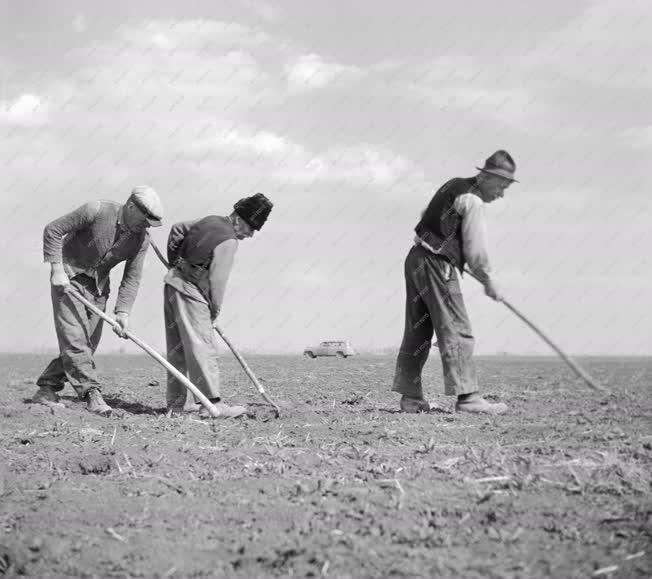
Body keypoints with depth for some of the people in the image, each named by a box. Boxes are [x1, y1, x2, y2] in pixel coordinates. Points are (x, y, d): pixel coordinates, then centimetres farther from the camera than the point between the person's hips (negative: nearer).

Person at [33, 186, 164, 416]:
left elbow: (131, 278, -4)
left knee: (89, 343, 1)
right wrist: (57, 269, -20)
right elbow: (52, 230, -16)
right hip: (69, 276, -5)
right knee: (74, 336, -16)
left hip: (98, 284, 5)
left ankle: (46, 389, 12)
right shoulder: (95, 211, -23)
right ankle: (91, 393, -19)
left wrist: (122, 312, -16)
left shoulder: (142, 240, -8)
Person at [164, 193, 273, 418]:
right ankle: (212, 403, -11)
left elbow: (177, 229, 26)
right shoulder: (228, 241, -14)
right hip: (190, 292, -9)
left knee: (177, 349, 11)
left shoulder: (210, 221, 13)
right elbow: (217, 279, -15)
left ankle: (175, 405, 15)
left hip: (173, 284, 9)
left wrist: (174, 262, 29)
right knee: (202, 347, -9)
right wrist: (215, 310, -2)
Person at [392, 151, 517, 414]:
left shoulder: (454, 185, 16)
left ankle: (411, 397, 12)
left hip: (415, 258, 10)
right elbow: (476, 249, -11)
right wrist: (489, 280, 2)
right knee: (456, 330, -9)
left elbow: (428, 217, 27)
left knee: (417, 332, 10)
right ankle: (466, 396, -13)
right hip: (437, 264, -10)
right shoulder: (473, 201, -12)